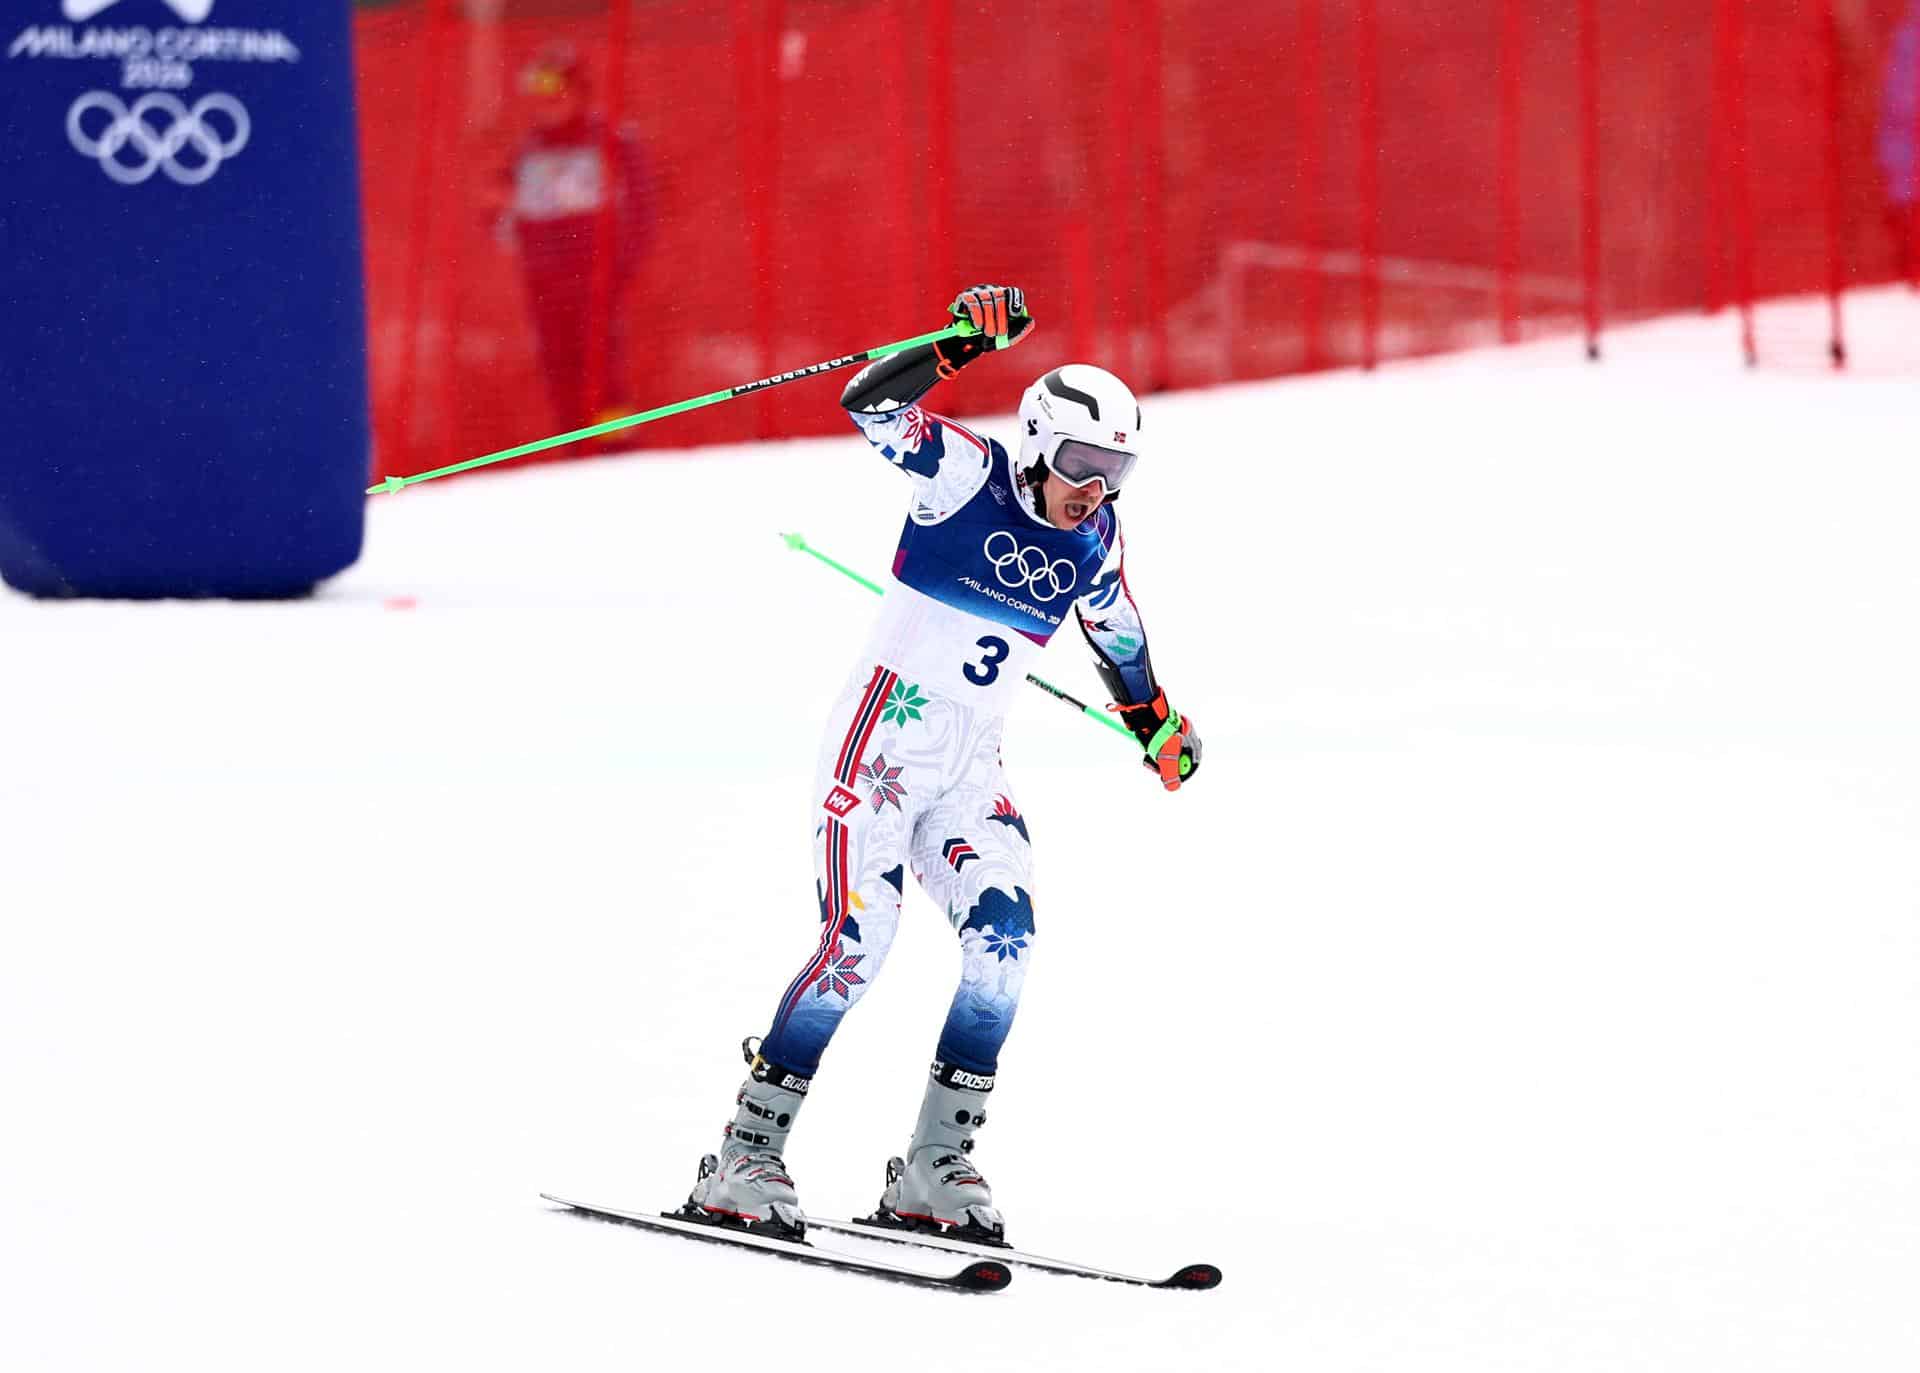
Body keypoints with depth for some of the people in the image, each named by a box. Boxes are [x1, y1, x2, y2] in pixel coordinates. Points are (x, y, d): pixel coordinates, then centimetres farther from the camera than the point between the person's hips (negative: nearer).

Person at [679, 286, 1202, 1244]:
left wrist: (1157, 724, 42)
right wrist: (957, 344, -38)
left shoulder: (1095, 541, 6)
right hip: (882, 744, -6)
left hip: (970, 770, 6)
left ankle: (935, 1169, -5)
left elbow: (1117, 630, 28)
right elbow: (869, 406, -25)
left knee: (1004, 937, -13)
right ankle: (746, 1159, -9)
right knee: (858, 941, -17)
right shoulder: (969, 476, -10)